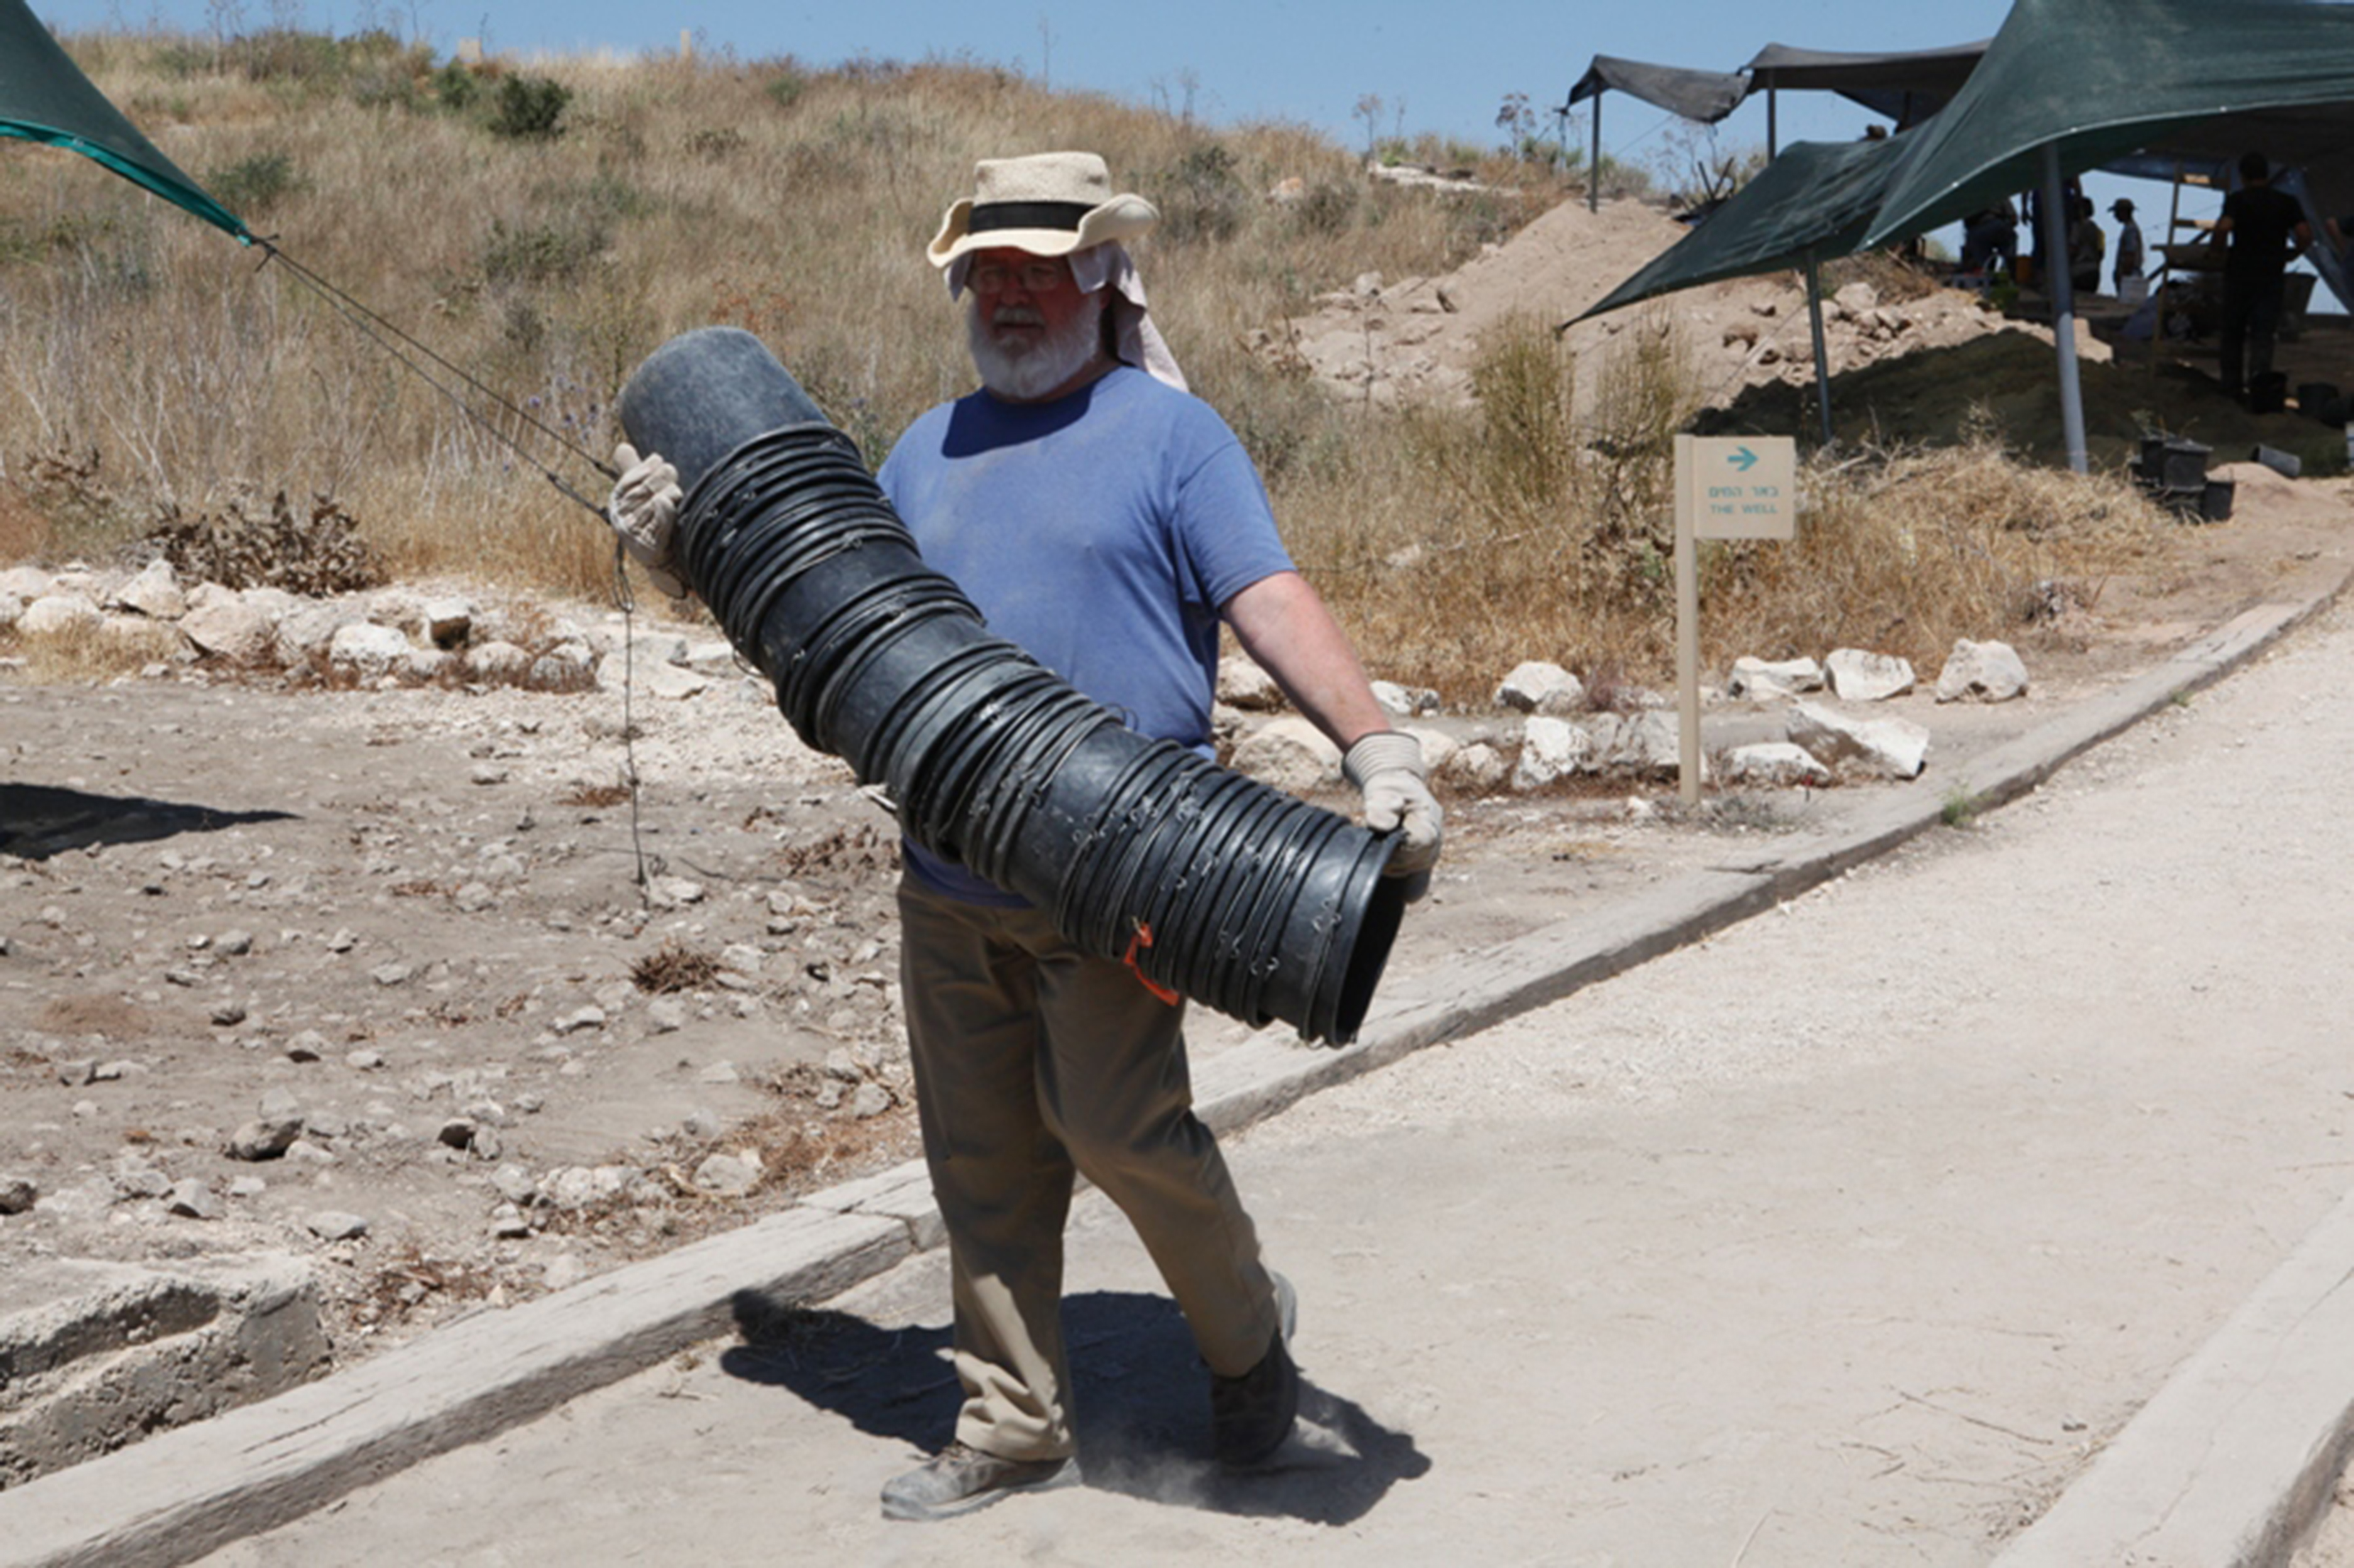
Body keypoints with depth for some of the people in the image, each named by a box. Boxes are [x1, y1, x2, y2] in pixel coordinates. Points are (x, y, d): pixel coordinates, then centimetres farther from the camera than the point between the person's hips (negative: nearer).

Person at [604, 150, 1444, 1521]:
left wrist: (1376, 747, -25)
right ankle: (1015, 1427, 23)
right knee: (984, 1165, 10)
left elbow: (1273, 603, -11)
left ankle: (1246, 1328, 19)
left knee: (1116, 1121, -10)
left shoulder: (1170, 433, 0)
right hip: (948, 881, 6)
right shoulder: (928, 449, 17)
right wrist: (687, 546, 8)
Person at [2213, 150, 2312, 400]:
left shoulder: (2237, 200, -4)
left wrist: (2222, 250, -4)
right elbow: (2306, 235, -5)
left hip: (2239, 273, -1)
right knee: (2263, 333, 2)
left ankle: (2233, 387, 16)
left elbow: (2223, 227, -21)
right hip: (2272, 275, 1)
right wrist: (2291, 255, 11)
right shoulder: (2287, 202, 4)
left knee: (2232, 332, 11)